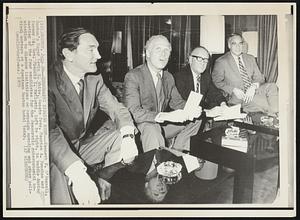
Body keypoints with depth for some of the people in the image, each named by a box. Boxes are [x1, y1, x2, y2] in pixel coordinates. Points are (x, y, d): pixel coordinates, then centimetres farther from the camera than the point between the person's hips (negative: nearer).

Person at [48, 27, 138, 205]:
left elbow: (116, 109, -5)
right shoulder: (49, 82, -24)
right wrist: (78, 174, -49)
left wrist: (128, 137, -28)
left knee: (122, 136, -12)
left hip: (84, 146, 7)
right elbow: (49, 132, -35)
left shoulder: (94, 79, -1)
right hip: (58, 153, -6)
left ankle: (106, 194, 1)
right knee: (56, 169, -37)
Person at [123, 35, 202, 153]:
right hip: (139, 126, -7)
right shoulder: (133, 76, -17)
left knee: (195, 121, 2)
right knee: (151, 128, -37)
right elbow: (133, 112, -27)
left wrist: (190, 110, -12)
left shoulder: (169, 77, 7)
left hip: (162, 124, 8)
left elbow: (177, 102, 13)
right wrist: (167, 116, -36)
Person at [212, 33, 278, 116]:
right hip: (236, 96, -5)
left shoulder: (250, 58, 19)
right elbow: (217, 82, -1)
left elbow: (259, 78, 14)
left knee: (272, 86, -25)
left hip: (253, 90, 5)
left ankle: (274, 114, -28)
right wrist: (233, 90, -15)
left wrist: (254, 86, -11)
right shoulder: (221, 62, 2)